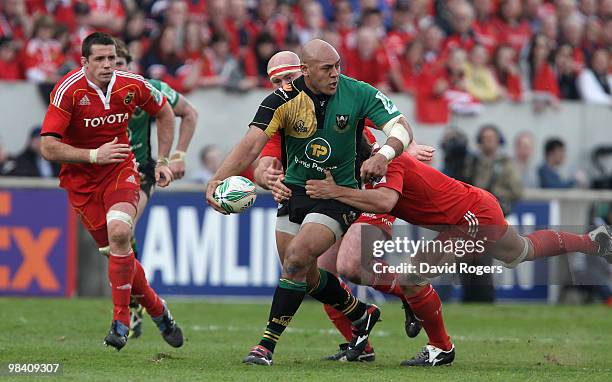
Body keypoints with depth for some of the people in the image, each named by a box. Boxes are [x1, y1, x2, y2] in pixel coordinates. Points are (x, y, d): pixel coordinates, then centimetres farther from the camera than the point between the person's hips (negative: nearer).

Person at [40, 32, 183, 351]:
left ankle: (121, 320, -16)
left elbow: (164, 113, 12)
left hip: (121, 169, 1)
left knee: (119, 232, -26)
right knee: (115, 251, -1)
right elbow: (48, 148, -21)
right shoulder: (68, 90, -20)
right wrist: (94, 155, -27)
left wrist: (162, 161, 7)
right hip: (80, 178, -1)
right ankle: (157, 310, 22)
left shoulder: (132, 85, -10)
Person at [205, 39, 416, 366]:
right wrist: (218, 178, -37)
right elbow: (252, 143, -23)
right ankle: (361, 315, 37)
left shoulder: (358, 93, -14)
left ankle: (268, 342, -12)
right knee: (305, 273, 10)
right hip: (295, 189, 3)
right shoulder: (283, 100, -15)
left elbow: (402, 128, -13)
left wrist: (384, 155, -35)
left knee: (297, 256, -21)